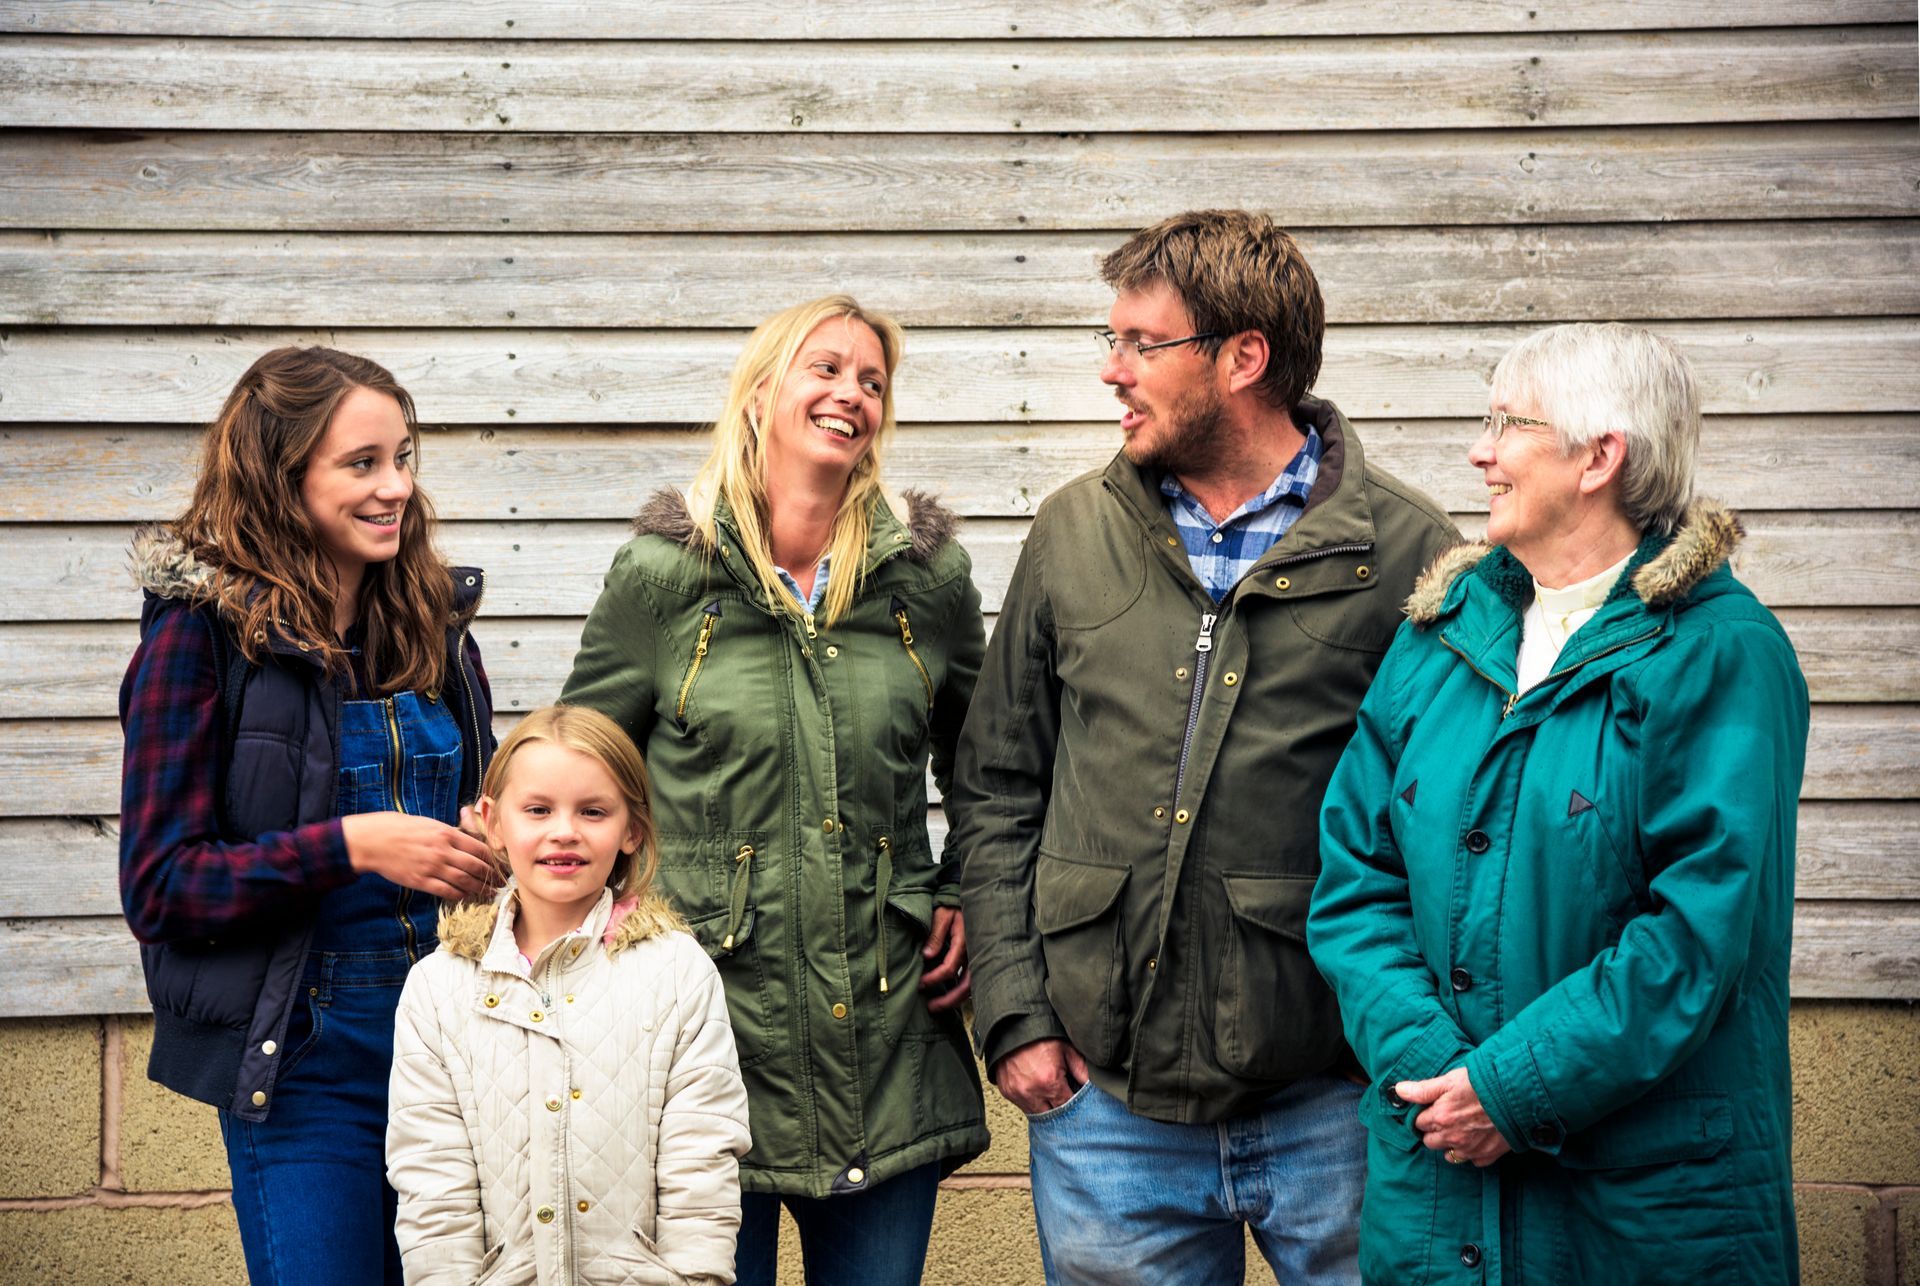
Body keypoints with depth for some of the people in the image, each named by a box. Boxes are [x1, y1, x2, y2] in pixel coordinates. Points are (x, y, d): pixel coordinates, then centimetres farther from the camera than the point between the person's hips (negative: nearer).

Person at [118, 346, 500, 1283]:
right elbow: (158, 885, -10)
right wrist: (350, 847, -20)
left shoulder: (432, 620, 9)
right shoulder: (202, 631, -7)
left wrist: (499, 851, -1)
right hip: (305, 1057, -5)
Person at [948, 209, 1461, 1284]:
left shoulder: (1408, 551, -4)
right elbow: (997, 791, 11)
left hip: (1331, 1109, -3)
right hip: (1104, 1100, 3)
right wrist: (1015, 1014, 3)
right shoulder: (1075, 535, 7)